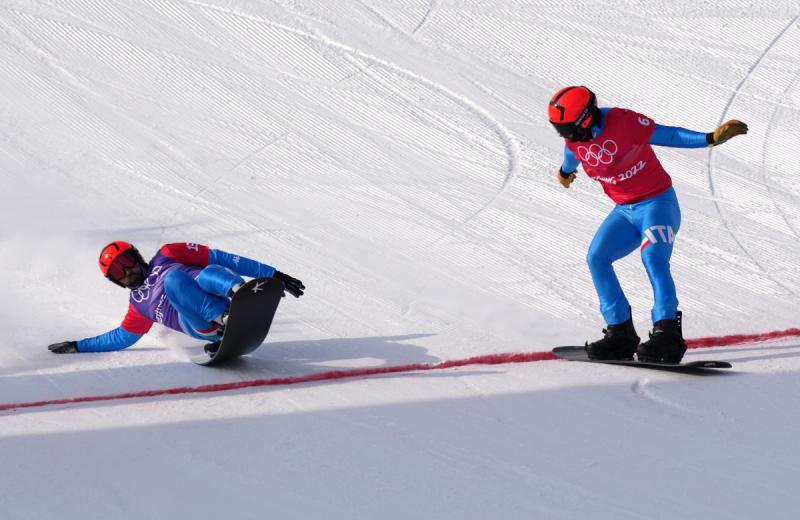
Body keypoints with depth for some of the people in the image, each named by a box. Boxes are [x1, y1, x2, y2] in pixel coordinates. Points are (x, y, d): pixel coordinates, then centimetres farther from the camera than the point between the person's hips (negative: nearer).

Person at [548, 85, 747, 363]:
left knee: (653, 257, -28)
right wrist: (565, 171, 45)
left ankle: (667, 332, -36)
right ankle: (621, 333, -5)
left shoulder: (623, 121, -22)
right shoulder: (573, 137, -2)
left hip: (657, 202, -7)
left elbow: (669, 135, -19)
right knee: (597, 258, -9)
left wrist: (711, 138, -29)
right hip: (624, 211, 7)